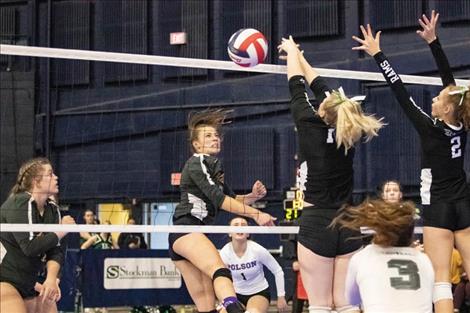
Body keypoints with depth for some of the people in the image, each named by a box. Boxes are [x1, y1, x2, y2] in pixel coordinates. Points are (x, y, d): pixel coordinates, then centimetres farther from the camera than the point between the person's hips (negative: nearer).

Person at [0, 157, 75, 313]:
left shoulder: (52, 211, 7)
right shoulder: (20, 204, -16)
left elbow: (55, 250, -1)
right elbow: (30, 247, -25)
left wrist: (51, 278, -20)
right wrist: (60, 232, -13)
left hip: (28, 285, 9)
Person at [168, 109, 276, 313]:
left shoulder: (213, 166, 23)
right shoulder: (196, 163, -4)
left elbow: (230, 198, 25)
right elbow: (221, 201, -14)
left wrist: (252, 196, 6)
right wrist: (256, 214, -13)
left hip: (195, 234, 10)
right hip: (186, 230, -10)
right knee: (221, 271, -35)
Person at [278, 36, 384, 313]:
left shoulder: (311, 126, -9)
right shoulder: (348, 132, 3)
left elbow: (297, 89, 7)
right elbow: (322, 88, 16)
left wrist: (291, 51, 25)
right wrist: (299, 56, 28)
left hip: (316, 223, -4)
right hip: (348, 223, 4)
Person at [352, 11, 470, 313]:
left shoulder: (431, 129, -14)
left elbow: (401, 93, -12)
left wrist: (378, 54, -7)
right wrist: (433, 41, 10)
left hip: (439, 208, -6)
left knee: (441, 278, -8)